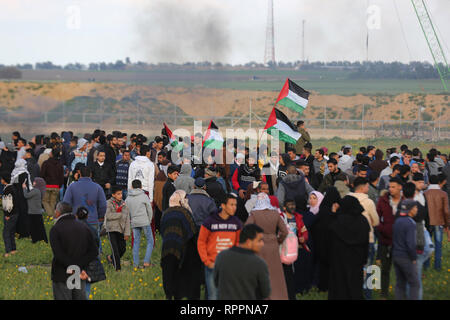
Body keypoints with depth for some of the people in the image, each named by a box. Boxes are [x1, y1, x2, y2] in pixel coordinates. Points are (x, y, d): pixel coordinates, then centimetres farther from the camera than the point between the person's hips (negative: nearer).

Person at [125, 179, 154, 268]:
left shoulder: (128, 198, 8)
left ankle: (135, 263, 5)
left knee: (136, 242, 9)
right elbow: (150, 210, 1)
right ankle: (146, 262, -7)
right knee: (150, 241, 4)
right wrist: (149, 221, 13)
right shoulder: (144, 196, -2)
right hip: (144, 222, -4)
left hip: (134, 223, 4)